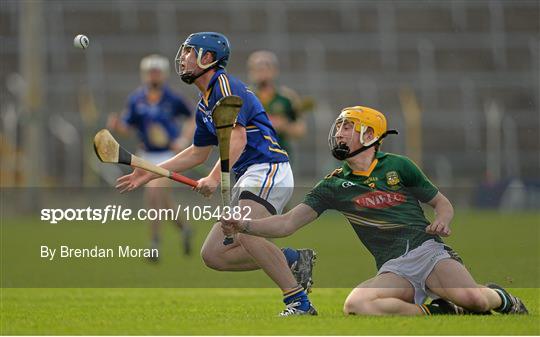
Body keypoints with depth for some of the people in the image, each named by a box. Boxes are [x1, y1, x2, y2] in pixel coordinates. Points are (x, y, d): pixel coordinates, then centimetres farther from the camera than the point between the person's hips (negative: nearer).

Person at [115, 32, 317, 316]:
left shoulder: (227, 86, -9)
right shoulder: (204, 105, 21)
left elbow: (237, 138, -22)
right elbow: (198, 153, 33)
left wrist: (214, 178, -33)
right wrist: (150, 173, 30)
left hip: (269, 169, -10)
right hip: (246, 179, 10)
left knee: (244, 234, -34)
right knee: (213, 255, 3)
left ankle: (300, 303, -32)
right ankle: (292, 260, 4)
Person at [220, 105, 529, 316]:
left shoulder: (397, 166, 13)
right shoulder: (333, 186, 15)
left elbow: (442, 203, 20)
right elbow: (287, 224, 8)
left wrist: (441, 221, -4)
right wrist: (244, 226, -8)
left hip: (428, 250, -1)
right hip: (393, 268, 1)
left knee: (473, 299, -31)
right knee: (356, 305, -34)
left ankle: (500, 298, 7)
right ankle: (434, 313, -18)